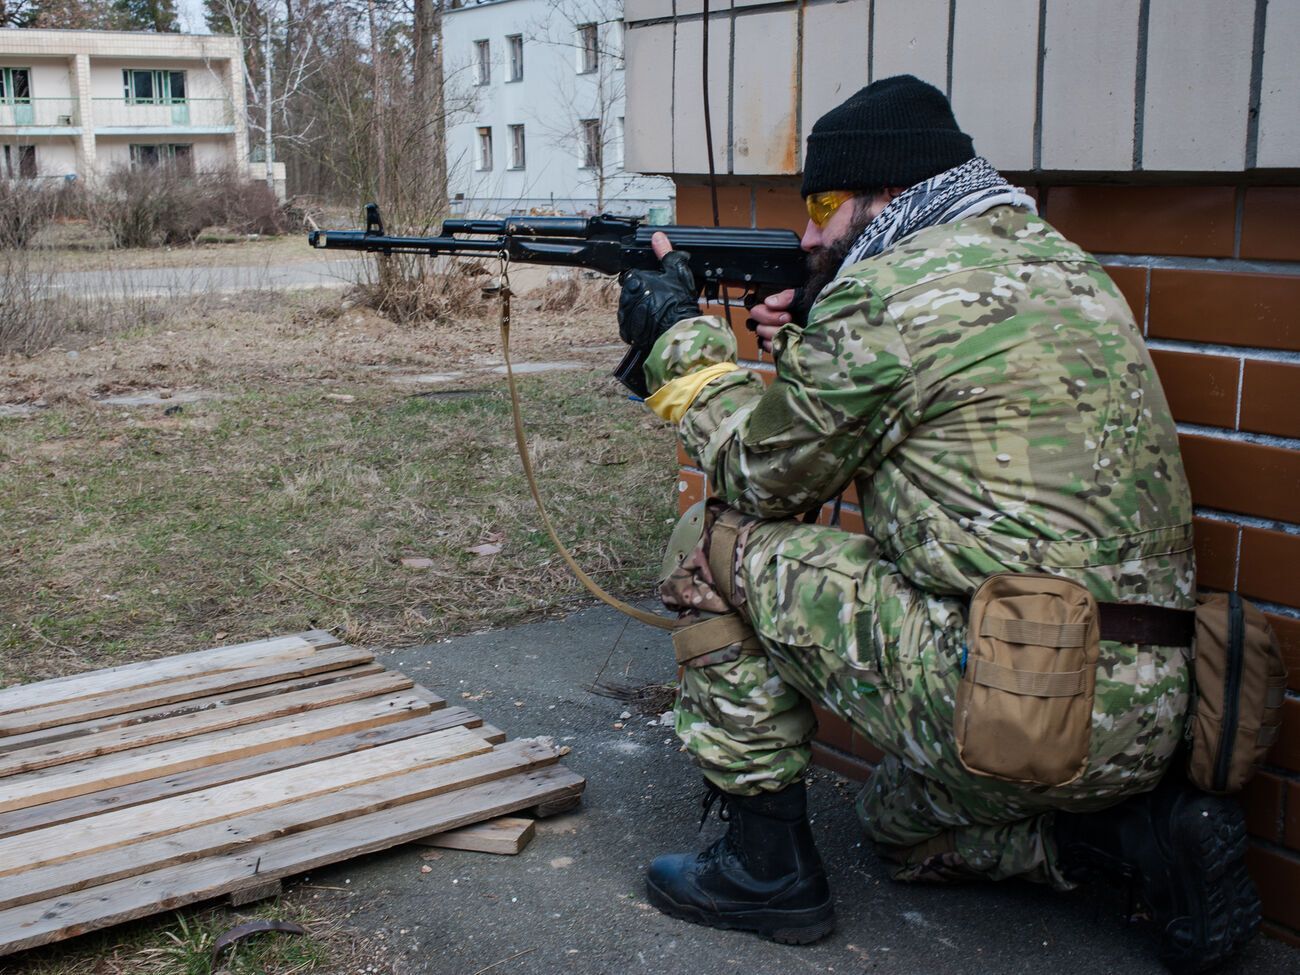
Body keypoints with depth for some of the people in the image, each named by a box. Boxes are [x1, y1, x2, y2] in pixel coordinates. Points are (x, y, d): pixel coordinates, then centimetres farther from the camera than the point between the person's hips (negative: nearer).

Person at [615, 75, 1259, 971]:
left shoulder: (885, 292, -12)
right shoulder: (1056, 260, 15)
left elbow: (764, 477, 0)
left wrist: (680, 337, 12)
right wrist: (811, 351, 16)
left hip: (1015, 711, -10)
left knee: (717, 544, 0)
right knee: (897, 821, 35)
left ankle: (767, 864, 9)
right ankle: (1147, 828, 13)